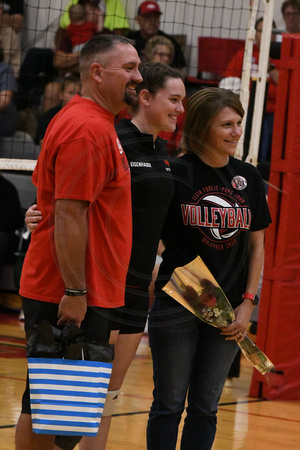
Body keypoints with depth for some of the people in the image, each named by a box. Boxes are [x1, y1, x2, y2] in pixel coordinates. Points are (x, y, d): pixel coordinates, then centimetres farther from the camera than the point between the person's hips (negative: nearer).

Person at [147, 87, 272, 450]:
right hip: (175, 306, -4)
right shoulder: (174, 174, -6)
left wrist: (248, 302, 5)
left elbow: (257, 244, 12)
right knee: (170, 403, 1)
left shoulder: (248, 178, 7)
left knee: (205, 406, 8)